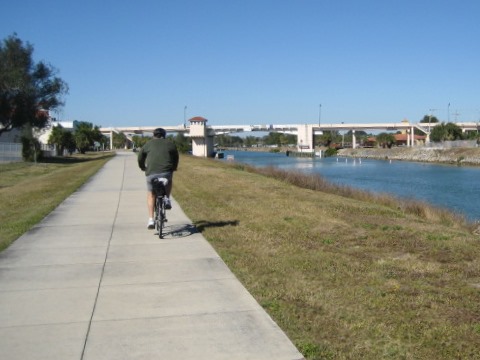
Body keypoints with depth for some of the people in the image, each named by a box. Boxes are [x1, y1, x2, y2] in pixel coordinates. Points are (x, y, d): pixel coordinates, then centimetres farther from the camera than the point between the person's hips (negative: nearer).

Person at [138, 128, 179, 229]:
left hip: (151, 173, 0)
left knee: (151, 194, 16)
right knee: (169, 182, 35)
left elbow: (140, 157, 18)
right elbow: (176, 159, 22)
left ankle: (151, 220, 9)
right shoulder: (171, 144, 16)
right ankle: (167, 199, 16)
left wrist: (143, 168, 33)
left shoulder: (148, 144, 15)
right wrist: (173, 169, 38)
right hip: (166, 172, 0)